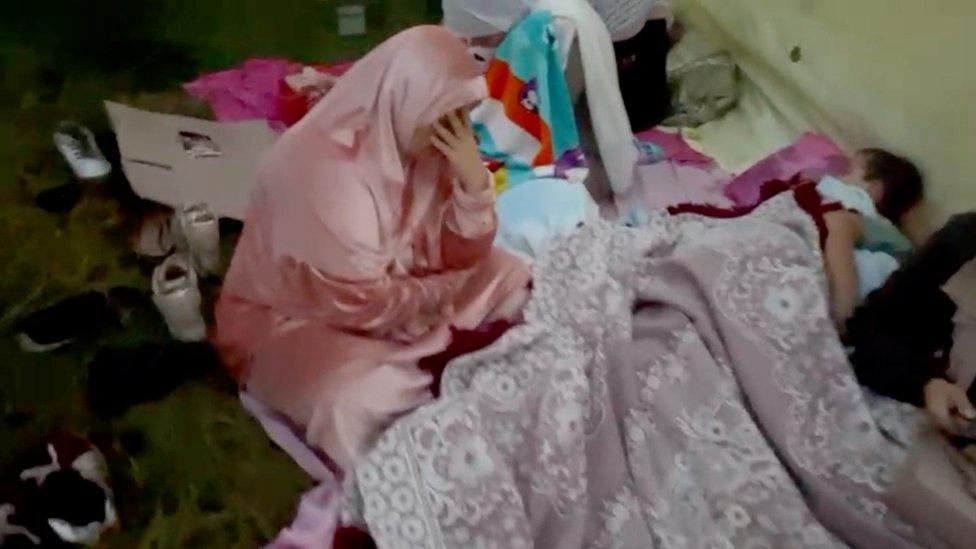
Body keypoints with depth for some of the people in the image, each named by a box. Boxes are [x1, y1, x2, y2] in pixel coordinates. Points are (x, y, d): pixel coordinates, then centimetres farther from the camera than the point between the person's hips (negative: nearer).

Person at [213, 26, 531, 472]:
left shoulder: (413, 144, -10)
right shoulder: (324, 172, -33)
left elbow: (461, 256, -7)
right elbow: (369, 307, -28)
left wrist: (473, 179, -24)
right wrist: (448, 294, -13)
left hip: (389, 287, 8)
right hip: (292, 319, -7)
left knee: (511, 279, -1)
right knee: (366, 401, -35)